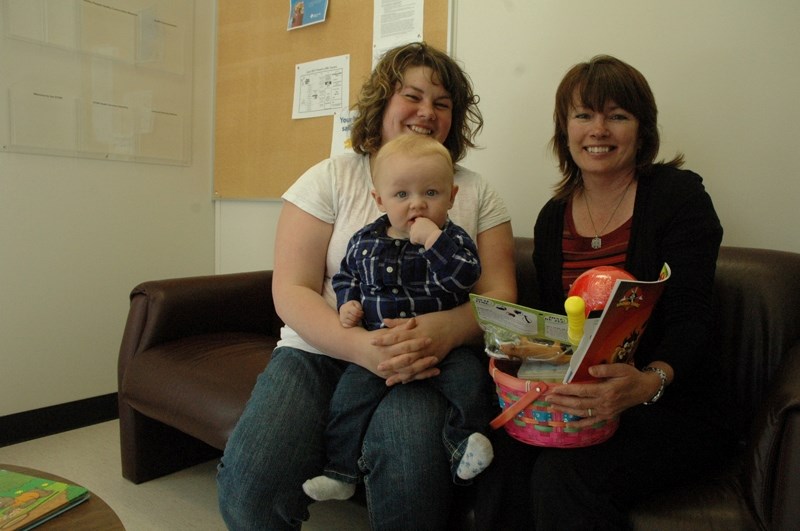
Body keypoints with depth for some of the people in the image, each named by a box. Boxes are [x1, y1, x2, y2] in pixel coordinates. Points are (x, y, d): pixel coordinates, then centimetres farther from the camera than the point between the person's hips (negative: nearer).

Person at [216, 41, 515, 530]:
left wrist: (447, 330, -21)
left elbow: (499, 294, 3)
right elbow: (291, 291, -3)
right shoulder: (331, 179, 5)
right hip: (322, 349, 1)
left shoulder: (477, 193, 10)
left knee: (412, 463, -32)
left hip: (426, 362, 1)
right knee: (249, 481, -23)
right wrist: (359, 346, -22)